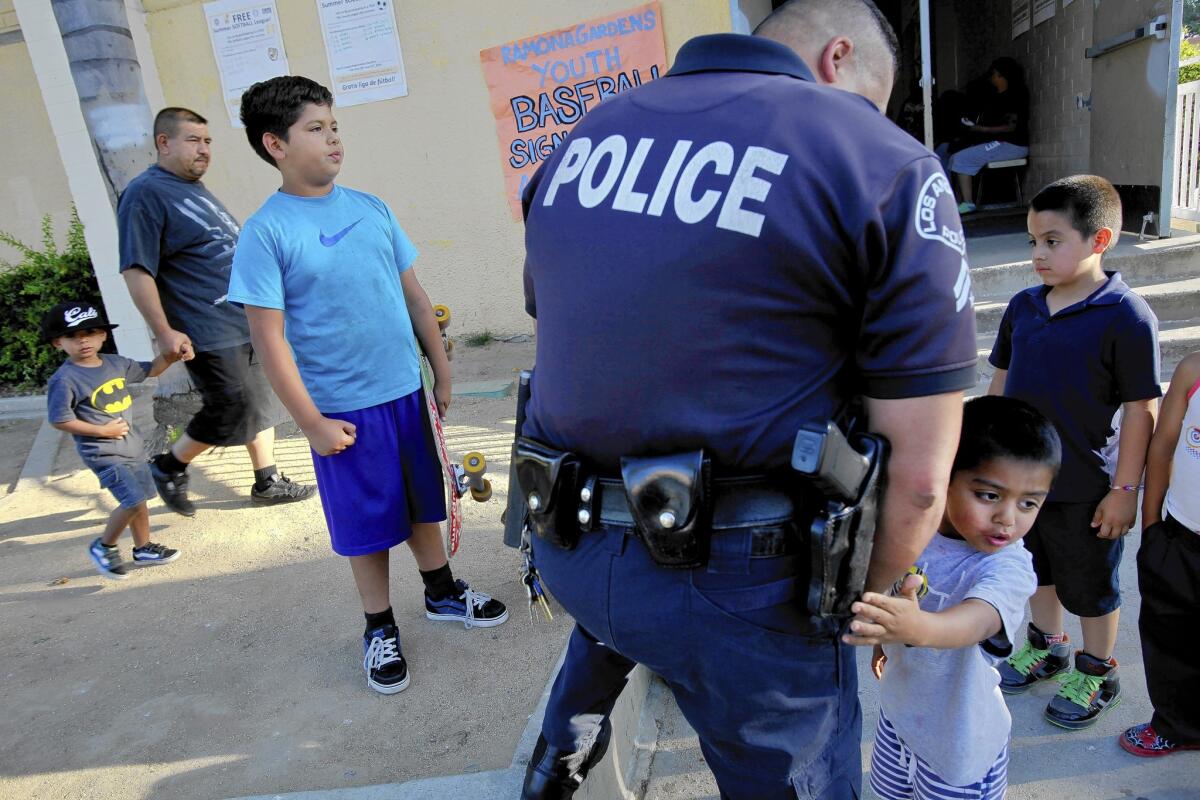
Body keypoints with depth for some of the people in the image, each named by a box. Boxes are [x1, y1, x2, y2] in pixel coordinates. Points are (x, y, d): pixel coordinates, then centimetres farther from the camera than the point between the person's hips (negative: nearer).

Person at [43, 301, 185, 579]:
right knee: (134, 500, -13)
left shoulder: (115, 363, 3)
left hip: (132, 445, 7)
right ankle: (104, 547, 10)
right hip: (103, 453, -7)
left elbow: (148, 370, 17)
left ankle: (143, 548, 32)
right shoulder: (64, 379, -17)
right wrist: (102, 431, -16)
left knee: (140, 499, 15)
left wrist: (168, 357, -2)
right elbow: (59, 420, -15)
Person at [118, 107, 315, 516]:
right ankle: (168, 467, 17)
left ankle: (268, 481, 25)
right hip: (210, 333, -9)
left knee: (262, 404, 12)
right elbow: (136, 270, -17)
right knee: (233, 410, -5)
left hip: (250, 323, 9)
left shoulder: (196, 190, 16)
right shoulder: (145, 194, -12)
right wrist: (164, 332, -22)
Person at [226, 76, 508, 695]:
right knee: (368, 523, 10)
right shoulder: (266, 232, -11)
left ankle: (441, 592, 42)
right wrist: (311, 422, -13)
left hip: (405, 390, 5)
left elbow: (413, 295, 9)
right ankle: (380, 628, 31)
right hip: (343, 409, -4)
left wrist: (441, 370, 11)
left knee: (422, 502, 19)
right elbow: (270, 339, -12)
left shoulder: (370, 208, 3)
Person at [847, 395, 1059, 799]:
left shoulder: (1009, 566, -29)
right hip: (898, 711, 5)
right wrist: (883, 639, 15)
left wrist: (919, 628, -68)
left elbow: (976, 621, -49)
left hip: (959, 743, -5)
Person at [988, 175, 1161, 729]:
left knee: (1089, 586, 15)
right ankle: (1046, 647, 46)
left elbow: (1141, 411, -15)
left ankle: (1098, 671, 37)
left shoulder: (1125, 316, -18)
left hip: (1083, 489, -5)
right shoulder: (1022, 307, 0)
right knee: (1038, 570, 24)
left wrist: (1125, 489, -14)